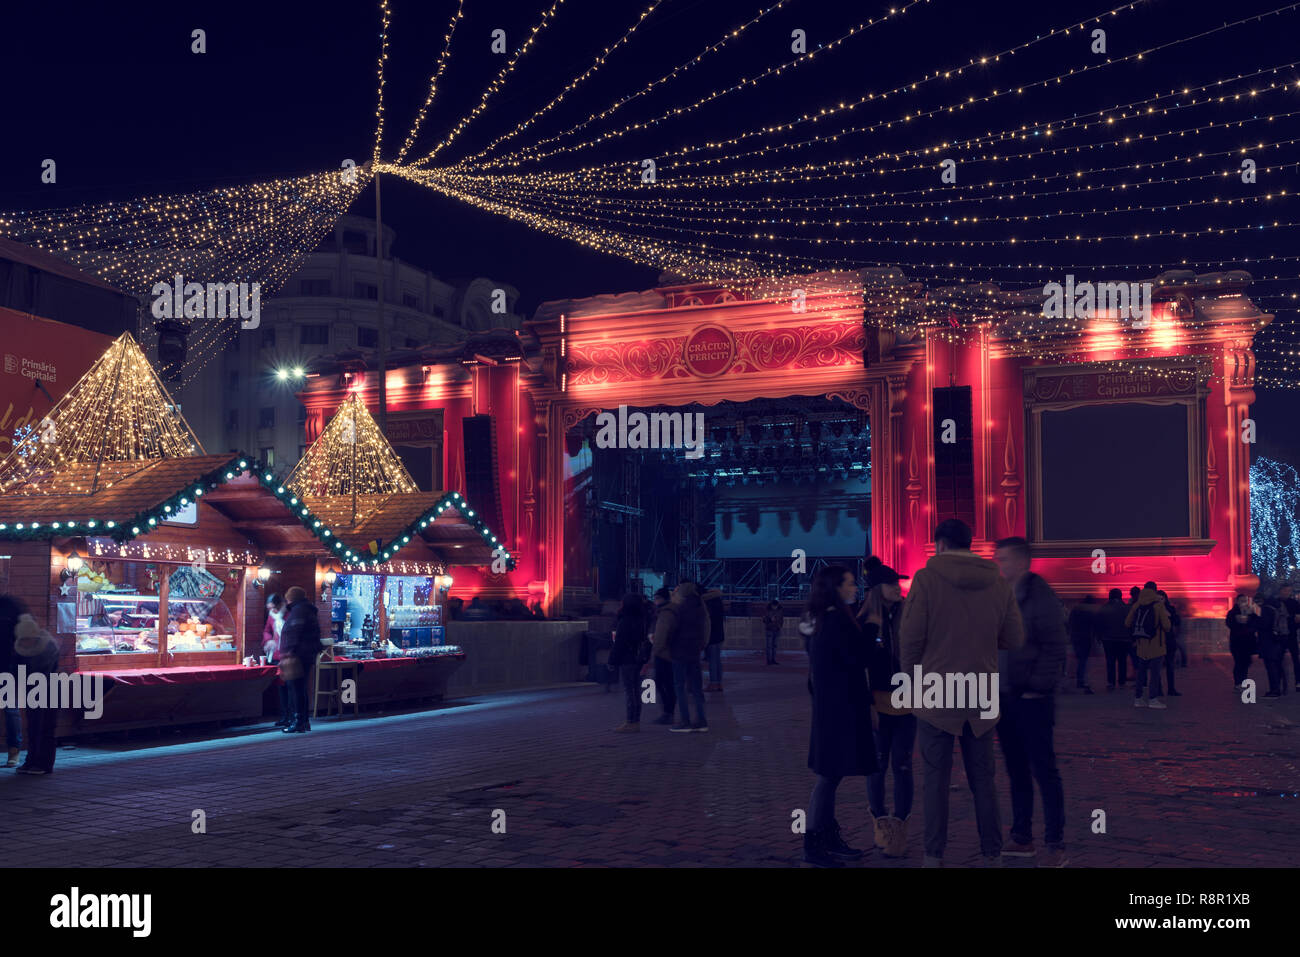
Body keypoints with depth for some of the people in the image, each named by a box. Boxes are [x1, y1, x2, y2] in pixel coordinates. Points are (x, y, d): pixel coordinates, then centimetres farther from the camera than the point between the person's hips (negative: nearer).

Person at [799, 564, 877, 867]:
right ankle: (813, 846, -2)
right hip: (840, 708, -10)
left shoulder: (817, 620, 11)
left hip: (827, 706, 10)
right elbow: (859, 659, -17)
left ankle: (830, 839, 23)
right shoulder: (836, 621, -18)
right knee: (828, 776, -6)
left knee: (828, 774, 14)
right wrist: (872, 627, -8)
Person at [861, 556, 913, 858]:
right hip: (878, 705, -2)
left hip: (906, 705, 2)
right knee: (877, 766, 5)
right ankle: (881, 826, 16)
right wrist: (866, 705, -7)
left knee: (902, 766, 3)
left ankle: (899, 830, 9)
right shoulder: (865, 623, -3)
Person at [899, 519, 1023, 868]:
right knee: (982, 778, 12)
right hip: (981, 697, 3)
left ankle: (934, 855, 9)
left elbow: (910, 637, -10)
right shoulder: (999, 583, 2)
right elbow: (1015, 639, 6)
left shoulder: (927, 578, -9)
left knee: (936, 778, 4)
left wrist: (911, 679, 4)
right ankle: (992, 853, 17)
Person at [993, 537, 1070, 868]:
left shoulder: (1041, 597, -9)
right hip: (1005, 697, 7)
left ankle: (1055, 845, 5)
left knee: (1043, 770, -2)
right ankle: (1022, 838, 20)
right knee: (1017, 770, 12)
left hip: (1033, 699, -6)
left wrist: (1036, 688, -15)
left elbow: (1054, 649, -11)